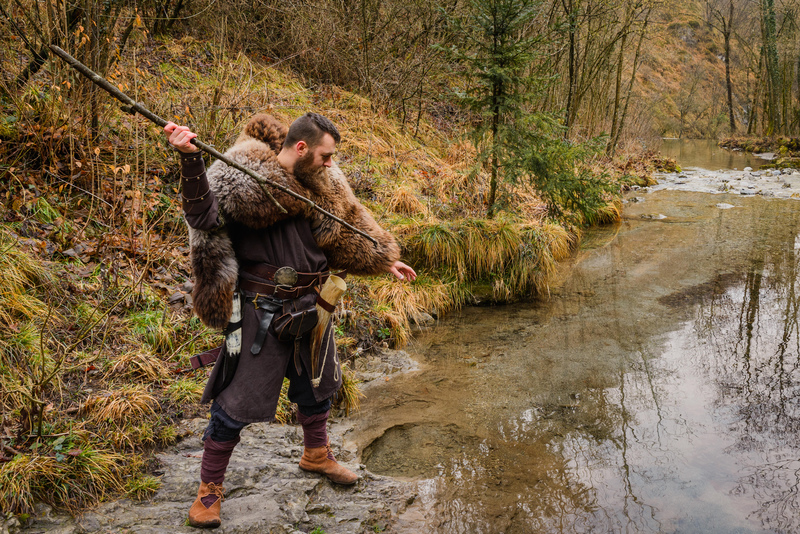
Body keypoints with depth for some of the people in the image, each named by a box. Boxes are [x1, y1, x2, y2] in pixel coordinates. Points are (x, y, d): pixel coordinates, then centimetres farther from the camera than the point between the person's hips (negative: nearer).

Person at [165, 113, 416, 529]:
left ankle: (316, 455, 50)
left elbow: (348, 228, 18)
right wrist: (190, 160, -42)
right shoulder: (241, 178, -16)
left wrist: (384, 260, 21)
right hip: (263, 310, -7)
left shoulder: (320, 183, 6)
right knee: (238, 400, -2)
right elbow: (206, 216, -29)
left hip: (311, 305, 8)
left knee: (317, 383, 24)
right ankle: (209, 488, 17)